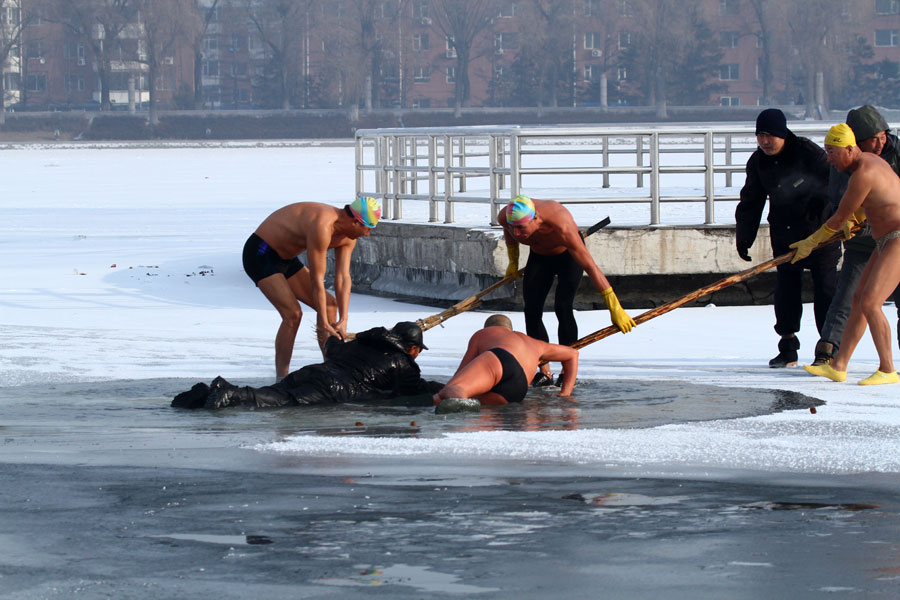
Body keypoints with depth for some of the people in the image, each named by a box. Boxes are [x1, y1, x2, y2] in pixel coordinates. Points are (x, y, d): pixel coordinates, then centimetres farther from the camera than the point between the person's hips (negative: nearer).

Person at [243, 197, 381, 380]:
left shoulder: (347, 237, -4)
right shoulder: (322, 227, -34)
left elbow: (343, 278, -5)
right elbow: (316, 280, -30)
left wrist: (343, 320, -14)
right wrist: (323, 325, -24)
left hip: (285, 258, 10)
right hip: (260, 254, -10)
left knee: (329, 304, 6)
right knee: (292, 314, -21)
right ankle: (281, 377, -14)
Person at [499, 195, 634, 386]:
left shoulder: (561, 227, -44)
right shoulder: (505, 217, -30)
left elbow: (590, 266, -41)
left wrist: (615, 309, -40)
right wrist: (513, 262, 13)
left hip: (568, 255, -5)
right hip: (540, 256, 5)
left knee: (562, 308, -21)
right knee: (531, 311, -9)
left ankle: (568, 372, -13)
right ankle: (544, 372, -2)